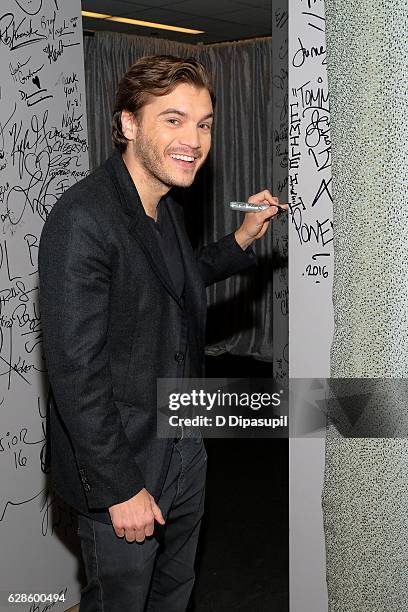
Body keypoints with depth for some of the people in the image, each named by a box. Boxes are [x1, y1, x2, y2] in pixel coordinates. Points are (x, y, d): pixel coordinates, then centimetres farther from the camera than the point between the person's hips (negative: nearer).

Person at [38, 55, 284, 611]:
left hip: (184, 450, 8)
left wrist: (242, 240, 8)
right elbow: (76, 373, -26)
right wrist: (121, 489, -21)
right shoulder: (82, 219, -24)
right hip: (120, 466, -8)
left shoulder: (167, 208, 4)